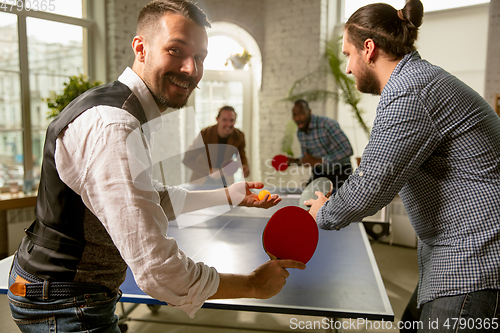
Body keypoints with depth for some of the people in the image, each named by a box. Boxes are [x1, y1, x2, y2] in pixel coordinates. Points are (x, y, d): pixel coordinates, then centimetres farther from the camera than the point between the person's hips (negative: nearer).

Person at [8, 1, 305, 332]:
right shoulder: (112, 127, -30)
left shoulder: (133, 117, 5)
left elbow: (157, 198, 17)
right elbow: (156, 269, -34)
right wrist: (253, 284, -20)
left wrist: (231, 194, 18)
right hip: (62, 306, -9)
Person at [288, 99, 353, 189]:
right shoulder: (300, 132, -1)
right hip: (319, 172, 6)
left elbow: (347, 151, -30)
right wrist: (296, 161, -11)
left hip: (340, 172, -6)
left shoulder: (328, 124, -24)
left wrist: (318, 161, -32)